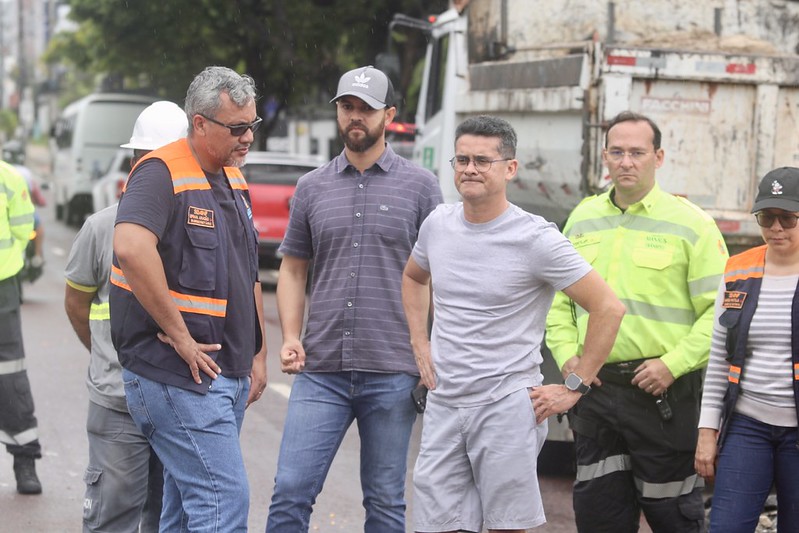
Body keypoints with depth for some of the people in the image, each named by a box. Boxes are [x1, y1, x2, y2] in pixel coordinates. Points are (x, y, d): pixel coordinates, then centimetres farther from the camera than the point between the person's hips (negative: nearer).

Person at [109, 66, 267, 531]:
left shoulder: (234, 180, 16)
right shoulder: (161, 174, -13)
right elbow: (131, 248, -32)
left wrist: (258, 355, 19)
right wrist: (178, 335, -26)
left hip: (230, 377, 9)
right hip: (180, 376, -9)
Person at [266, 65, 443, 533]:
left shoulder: (419, 185, 3)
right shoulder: (313, 187, 11)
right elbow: (293, 270, 15)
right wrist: (290, 336, 0)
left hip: (392, 373, -2)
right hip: (321, 371, 2)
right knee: (291, 492, -4)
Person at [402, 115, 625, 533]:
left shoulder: (535, 239, -10)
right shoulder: (438, 224, 7)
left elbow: (609, 309, -9)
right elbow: (413, 278, 29)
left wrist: (573, 388, -8)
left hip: (507, 408, -5)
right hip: (443, 405, 5)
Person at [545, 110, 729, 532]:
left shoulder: (690, 223, -4)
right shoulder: (583, 218, 12)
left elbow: (720, 310, -8)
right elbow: (558, 299, 18)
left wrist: (672, 364, -16)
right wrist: (566, 354, 2)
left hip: (664, 392, -4)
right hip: (593, 390, 5)